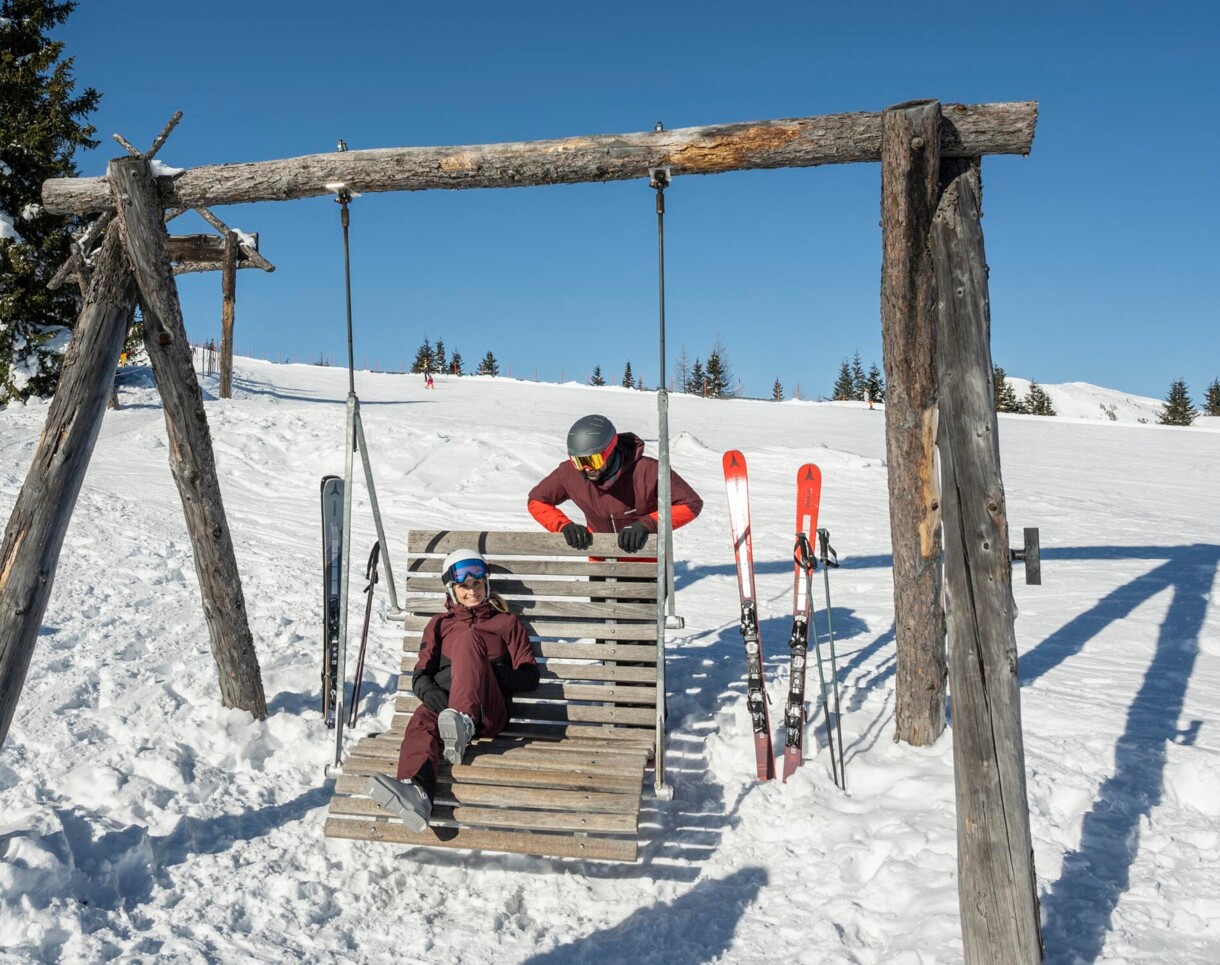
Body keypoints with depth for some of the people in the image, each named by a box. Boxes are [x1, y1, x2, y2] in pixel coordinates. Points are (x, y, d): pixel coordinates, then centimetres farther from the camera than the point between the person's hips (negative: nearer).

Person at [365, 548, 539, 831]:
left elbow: (530, 675, 18)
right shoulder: (440, 623, 32)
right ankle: (416, 792, -66)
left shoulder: (507, 622, 28)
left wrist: (496, 674, -5)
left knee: (468, 639, -30)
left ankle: (461, 723, -55)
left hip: (490, 709, -2)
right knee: (422, 722, -37)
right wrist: (429, 692, -8)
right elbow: (421, 673, 18)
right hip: (443, 702, 2)